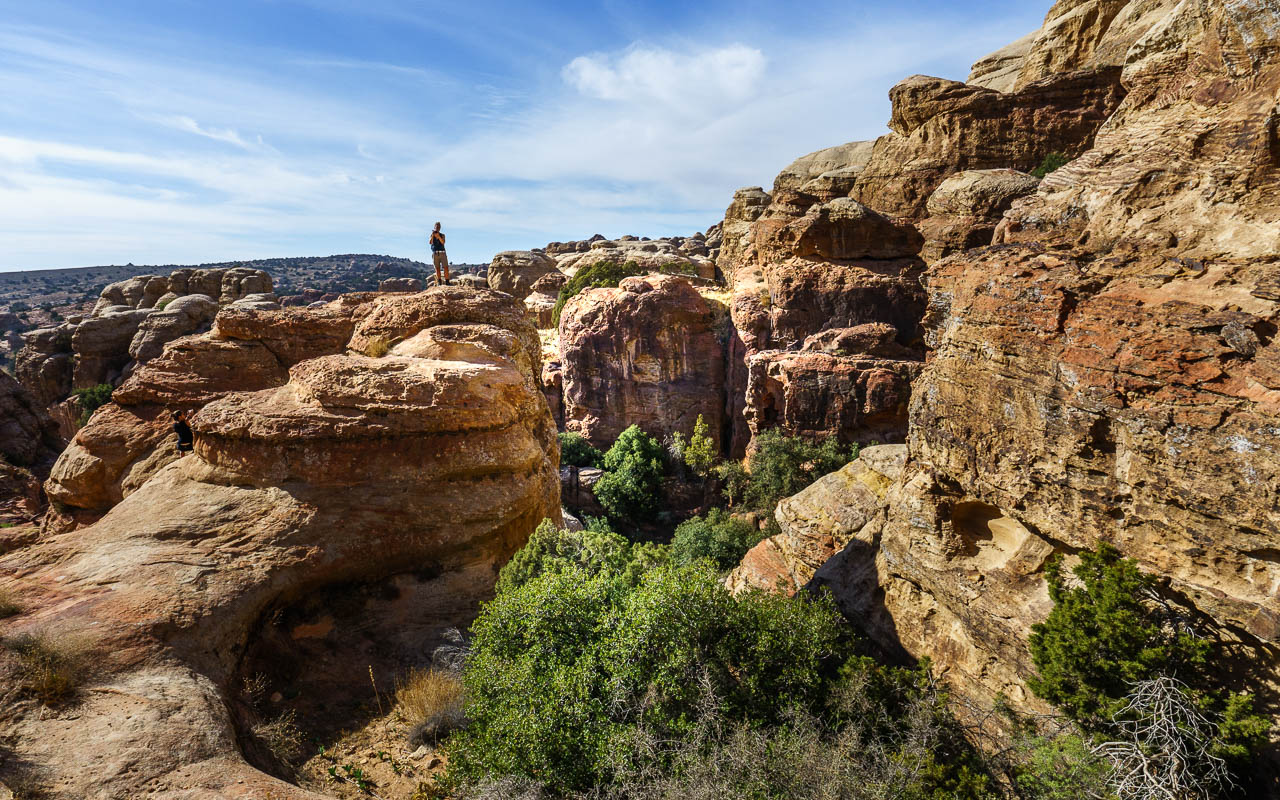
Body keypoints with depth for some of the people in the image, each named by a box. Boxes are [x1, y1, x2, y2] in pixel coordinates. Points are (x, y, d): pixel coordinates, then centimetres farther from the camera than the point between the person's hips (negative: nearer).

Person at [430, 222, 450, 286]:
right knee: (437, 268, -4)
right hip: (435, 253, 0)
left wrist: (438, 236, -21)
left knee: (446, 268, -11)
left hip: (442, 253, 0)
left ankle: (447, 282, -11)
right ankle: (439, 283, -5)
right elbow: (430, 242, -4)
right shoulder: (432, 235, 13)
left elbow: (443, 242, -6)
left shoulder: (442, 235, 12)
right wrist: (433, 235, -18)